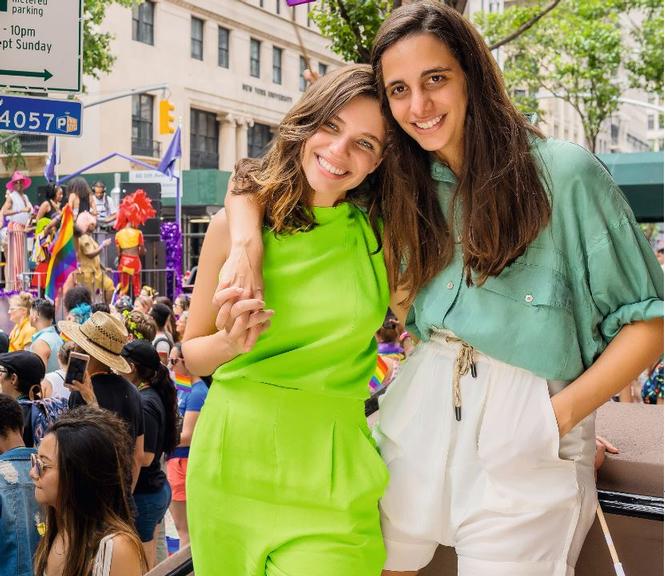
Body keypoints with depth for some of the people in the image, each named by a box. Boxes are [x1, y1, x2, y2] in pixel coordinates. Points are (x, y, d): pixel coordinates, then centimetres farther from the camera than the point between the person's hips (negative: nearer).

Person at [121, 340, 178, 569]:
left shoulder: (144, 403, -19)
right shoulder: (154, 396, 9)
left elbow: (144, 457, -23)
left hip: (143, 495, -9)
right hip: (155, 488, 9)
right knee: (149, 565, 18)